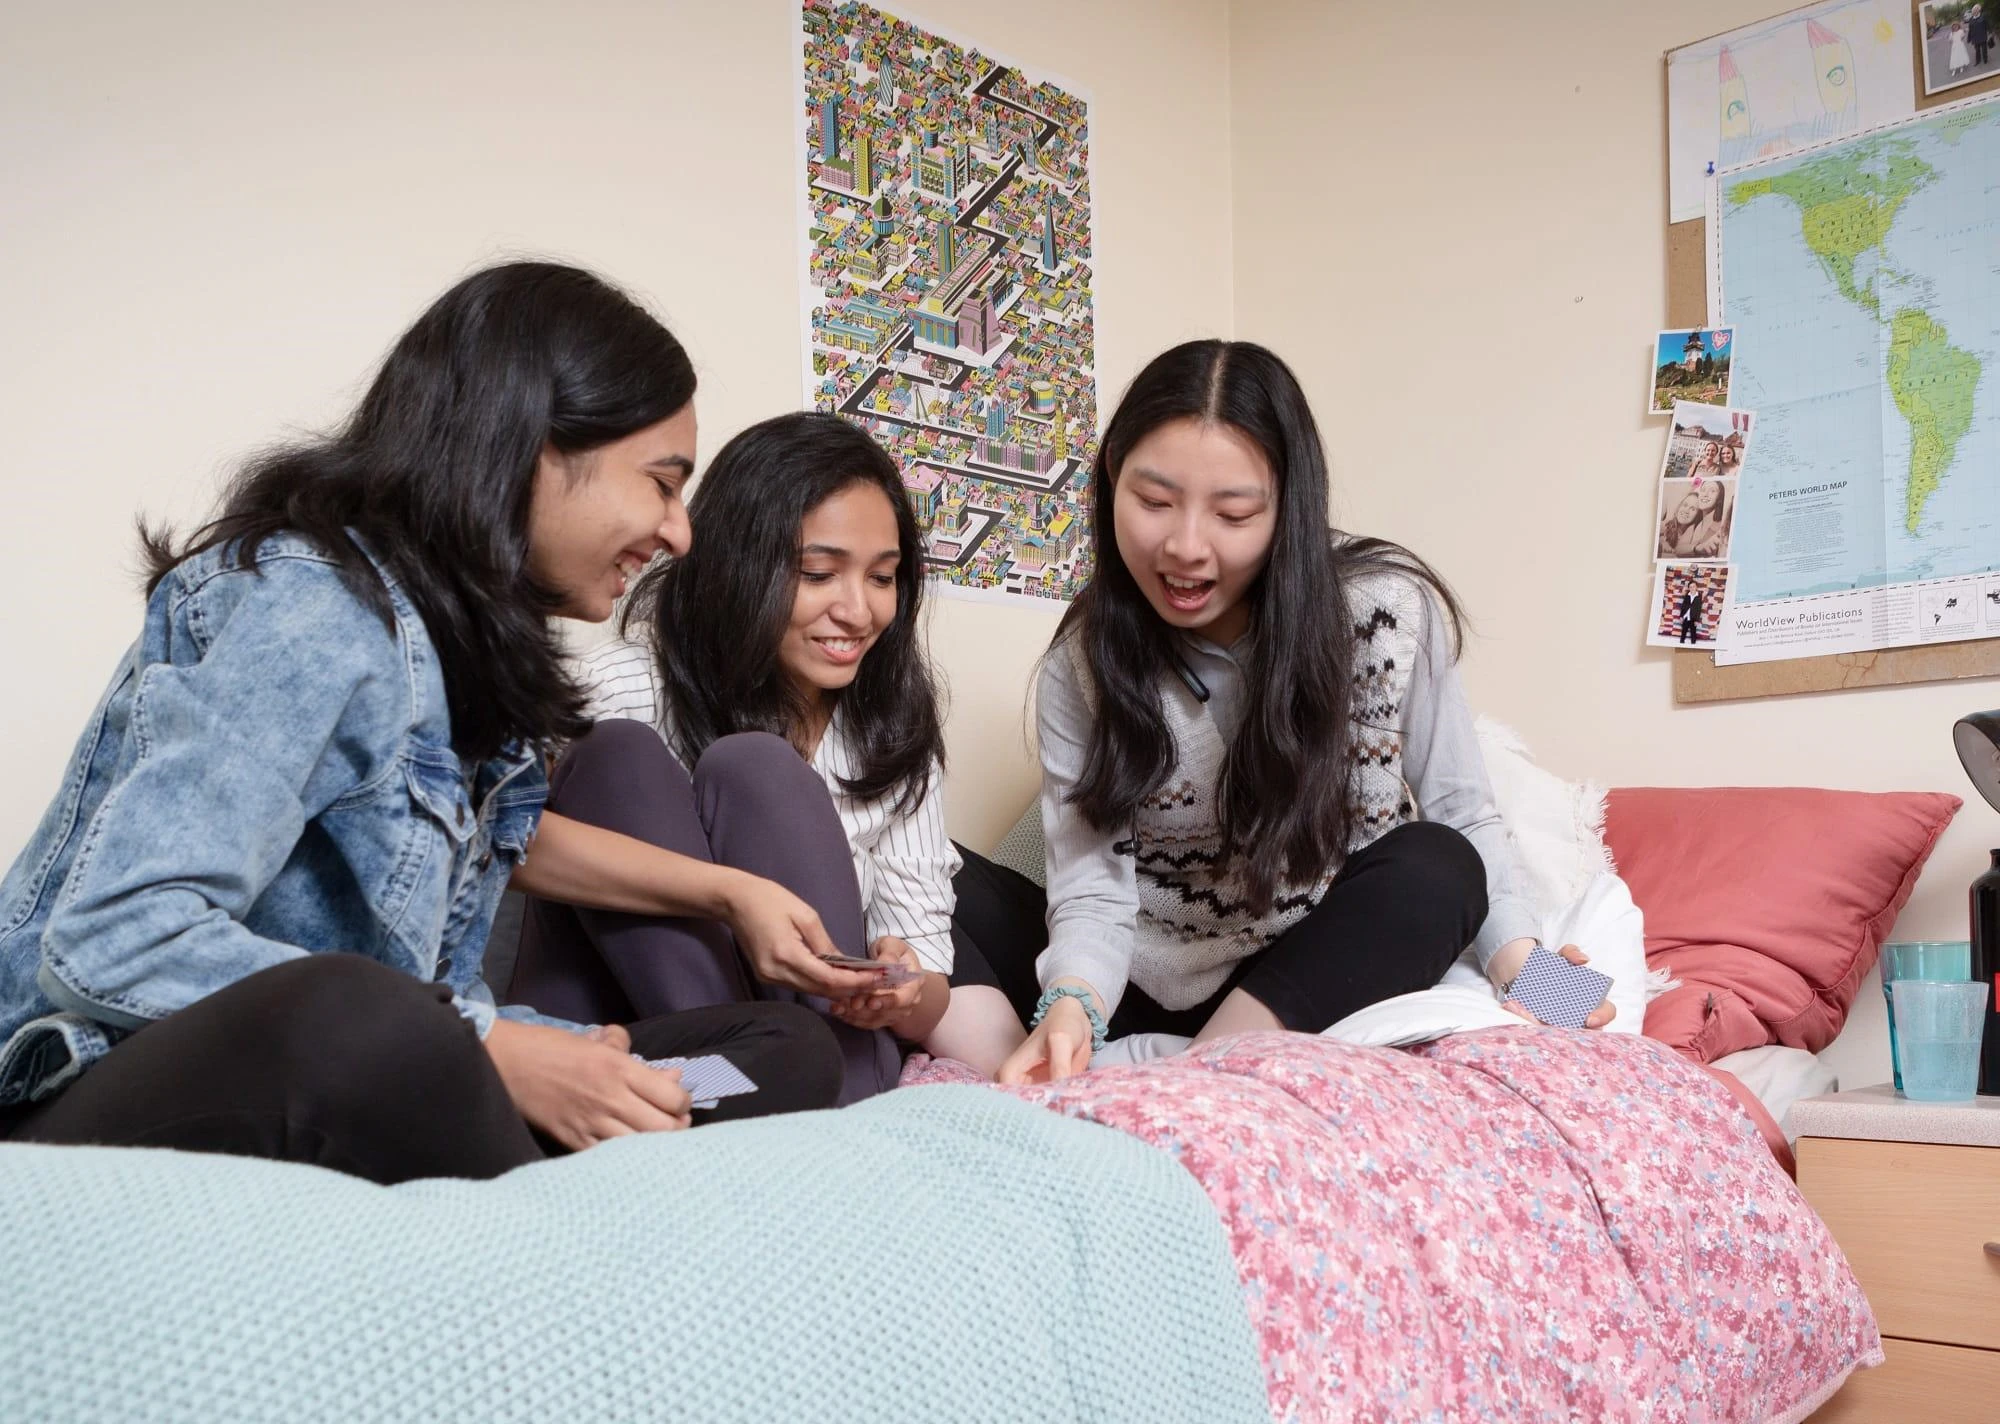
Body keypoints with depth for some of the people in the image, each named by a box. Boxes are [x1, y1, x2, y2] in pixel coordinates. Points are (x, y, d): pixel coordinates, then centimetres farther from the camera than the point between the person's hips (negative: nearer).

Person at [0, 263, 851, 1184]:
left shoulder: (461, 626, 8)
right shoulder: (313, 608, -18)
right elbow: (114, 941, -27)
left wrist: (727, 891, 21)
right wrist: (494, 1055, -25)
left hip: (359, 1094, 8)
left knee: (789, 1050, -4)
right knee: (346, 1013, -41)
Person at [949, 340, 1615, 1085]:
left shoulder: (1387, 611, -15)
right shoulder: (1082, 662, -11)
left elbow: (1464, 816, -7)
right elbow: (1093, 887, -17)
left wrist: (1519, 962, -24)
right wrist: (1072, 1007, -38)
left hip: (1326, 982, 0)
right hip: (1152, 991, 1)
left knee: (1436, 869, -29)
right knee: (956, 892, -17)